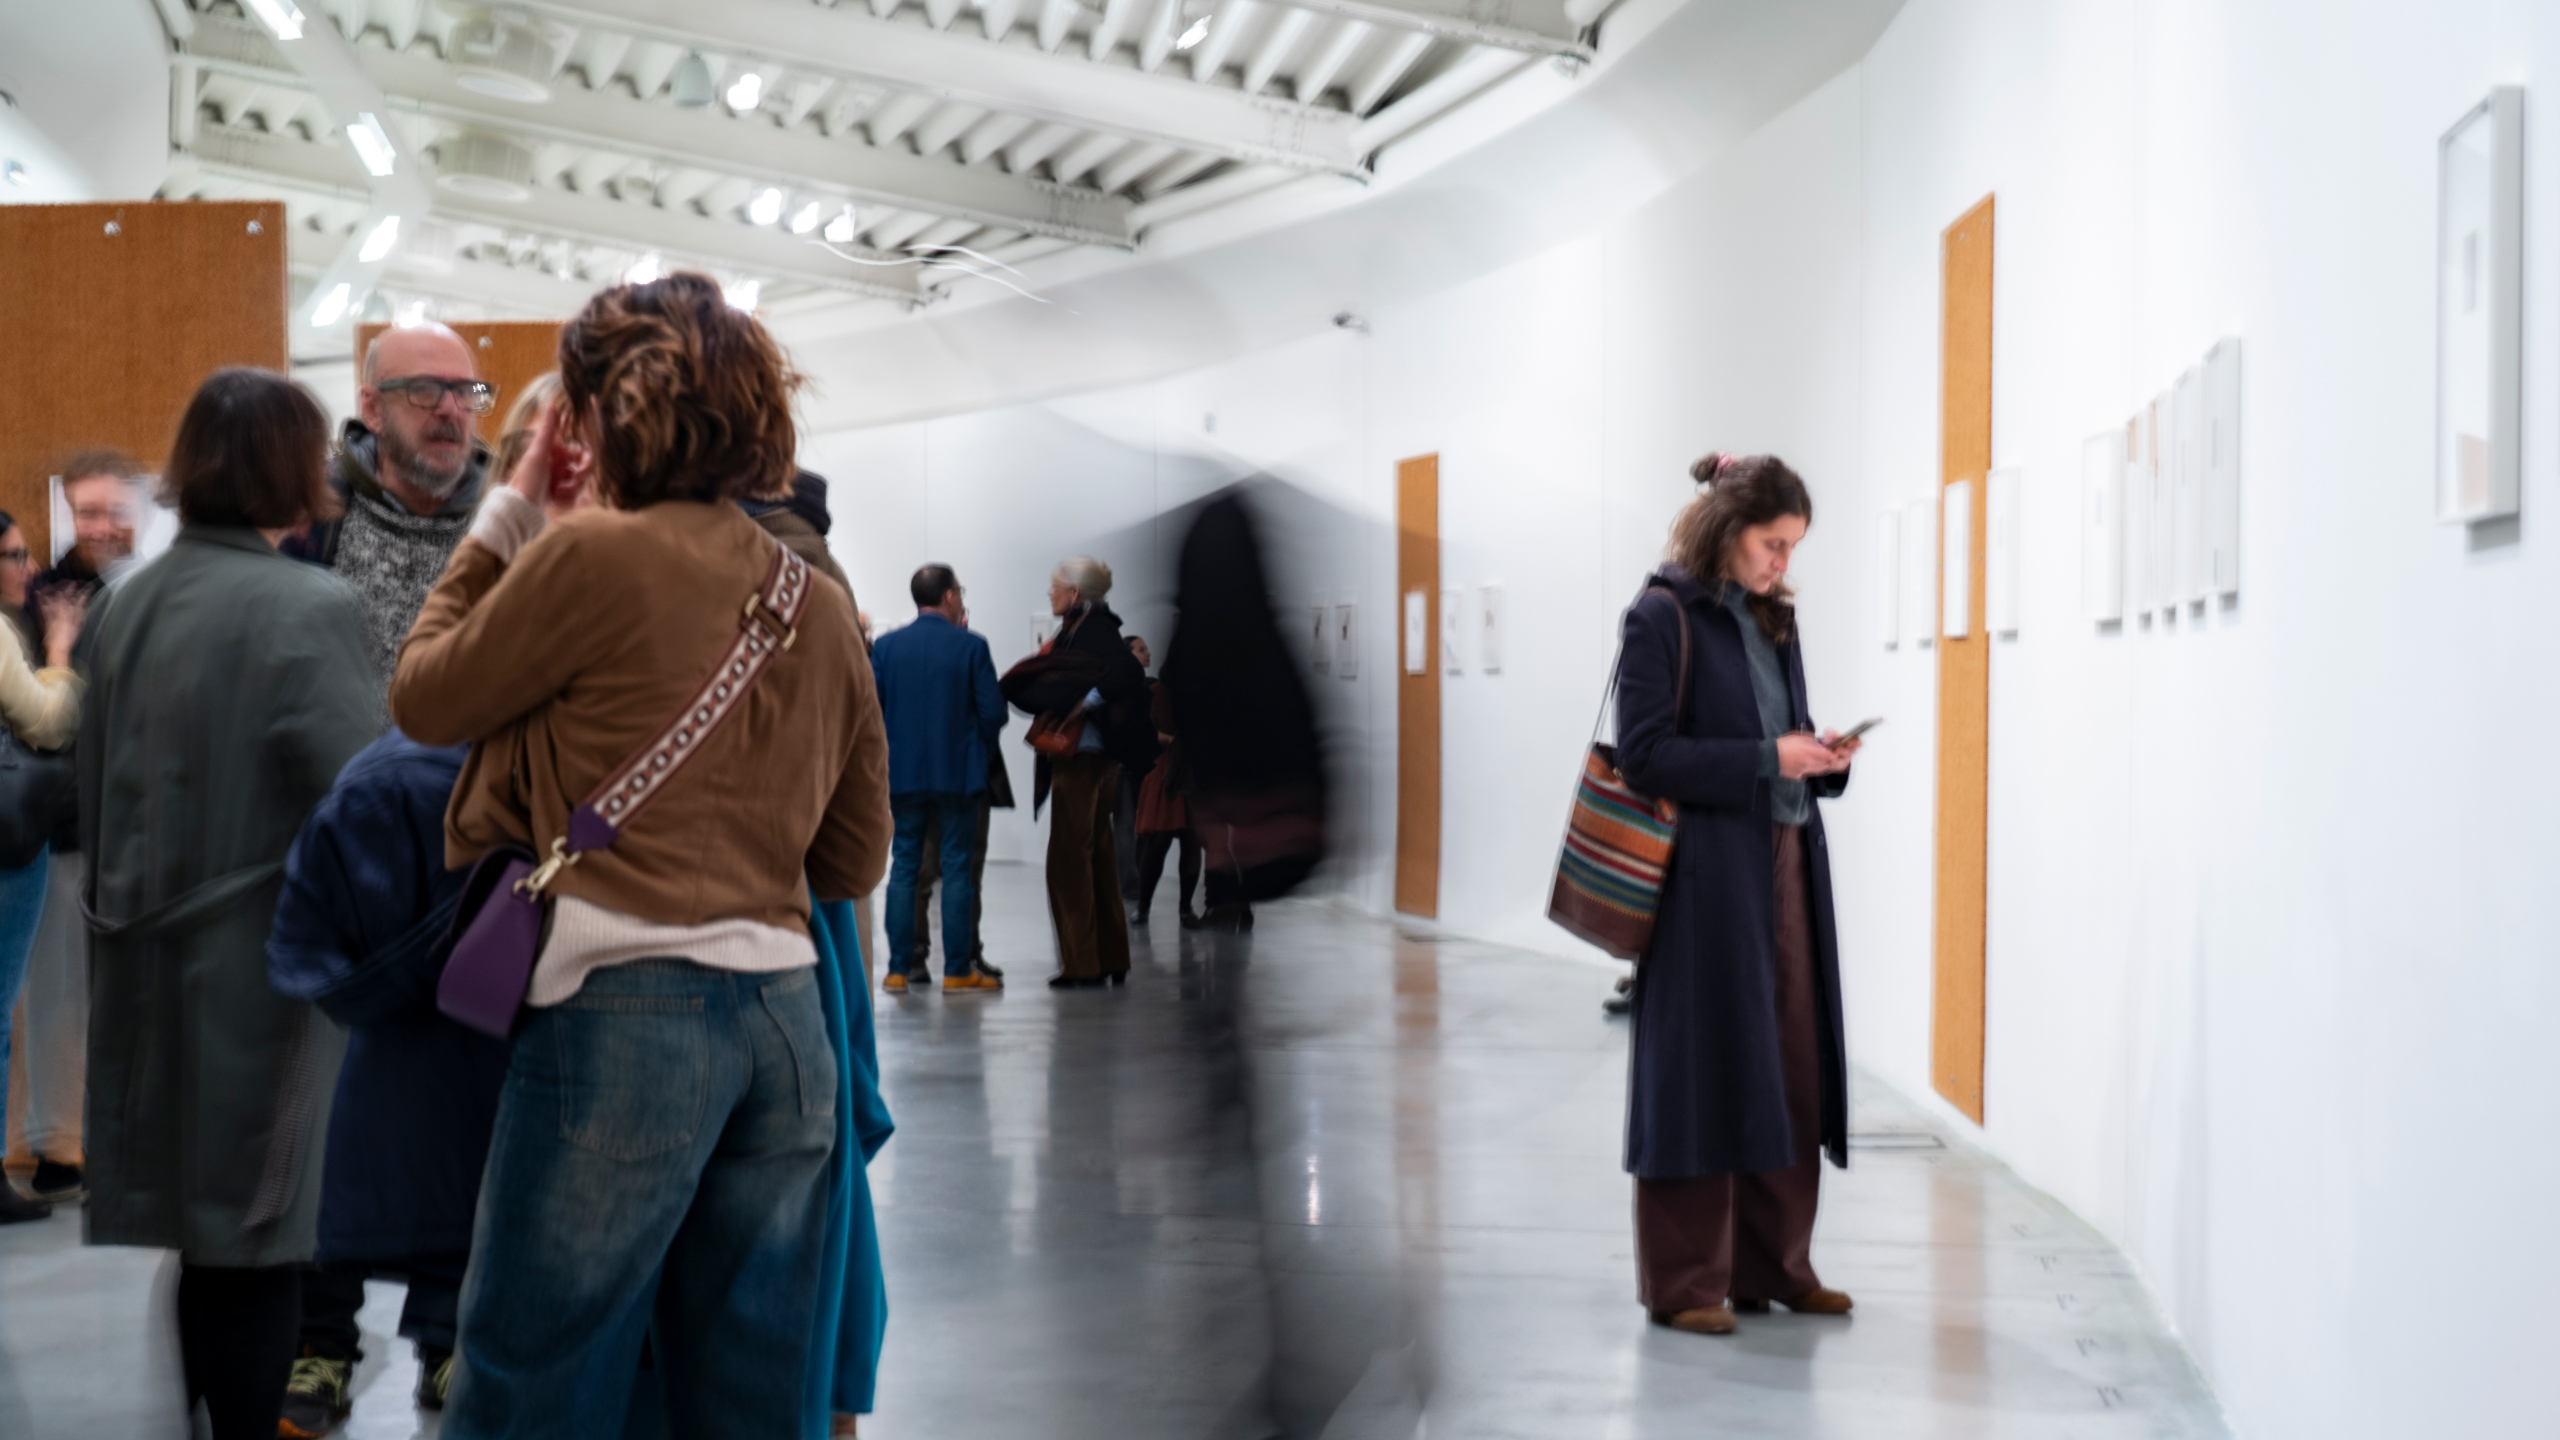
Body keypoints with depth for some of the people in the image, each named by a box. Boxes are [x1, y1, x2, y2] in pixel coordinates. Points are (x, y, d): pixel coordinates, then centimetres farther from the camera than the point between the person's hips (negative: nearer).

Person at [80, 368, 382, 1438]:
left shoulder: (125, 605, 7)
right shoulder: (308, 608, -15)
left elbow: (96, 788, 14)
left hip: (150, 970, 7)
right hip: (262, 971, -7)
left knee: (201, 1234, 16)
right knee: (254, 1239, 2)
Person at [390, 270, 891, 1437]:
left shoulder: (593, 554, -6)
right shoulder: (821, 604, 13)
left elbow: (422, 701, 7)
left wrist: (504, 519, 13)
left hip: (626, 1008, -6)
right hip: (788, 1022, 7)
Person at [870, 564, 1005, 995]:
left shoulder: (886, 646, 1)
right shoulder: (971, 646, -6)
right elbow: (992, 712, -7)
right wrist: (979, 749, 12)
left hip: (902, 774, 3)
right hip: (958, 773, -2)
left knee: (904, 866, 7)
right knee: (957, 867, 2)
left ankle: (900, 969, 5)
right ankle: (957, 970, 2)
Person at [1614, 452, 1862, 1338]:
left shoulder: (1774, 621, 15)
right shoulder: (1663, 617, -7)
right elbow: (1645, 755, -13)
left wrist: (1824, 757, 0)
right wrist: (1767, 758, -18)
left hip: (1784, 867, 7)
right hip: (1706, 876, -7)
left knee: (1791, 1067, 9)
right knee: (1703, 1066, -2)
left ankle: (1773, 1264, 20)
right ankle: (1686, 1282, 7)